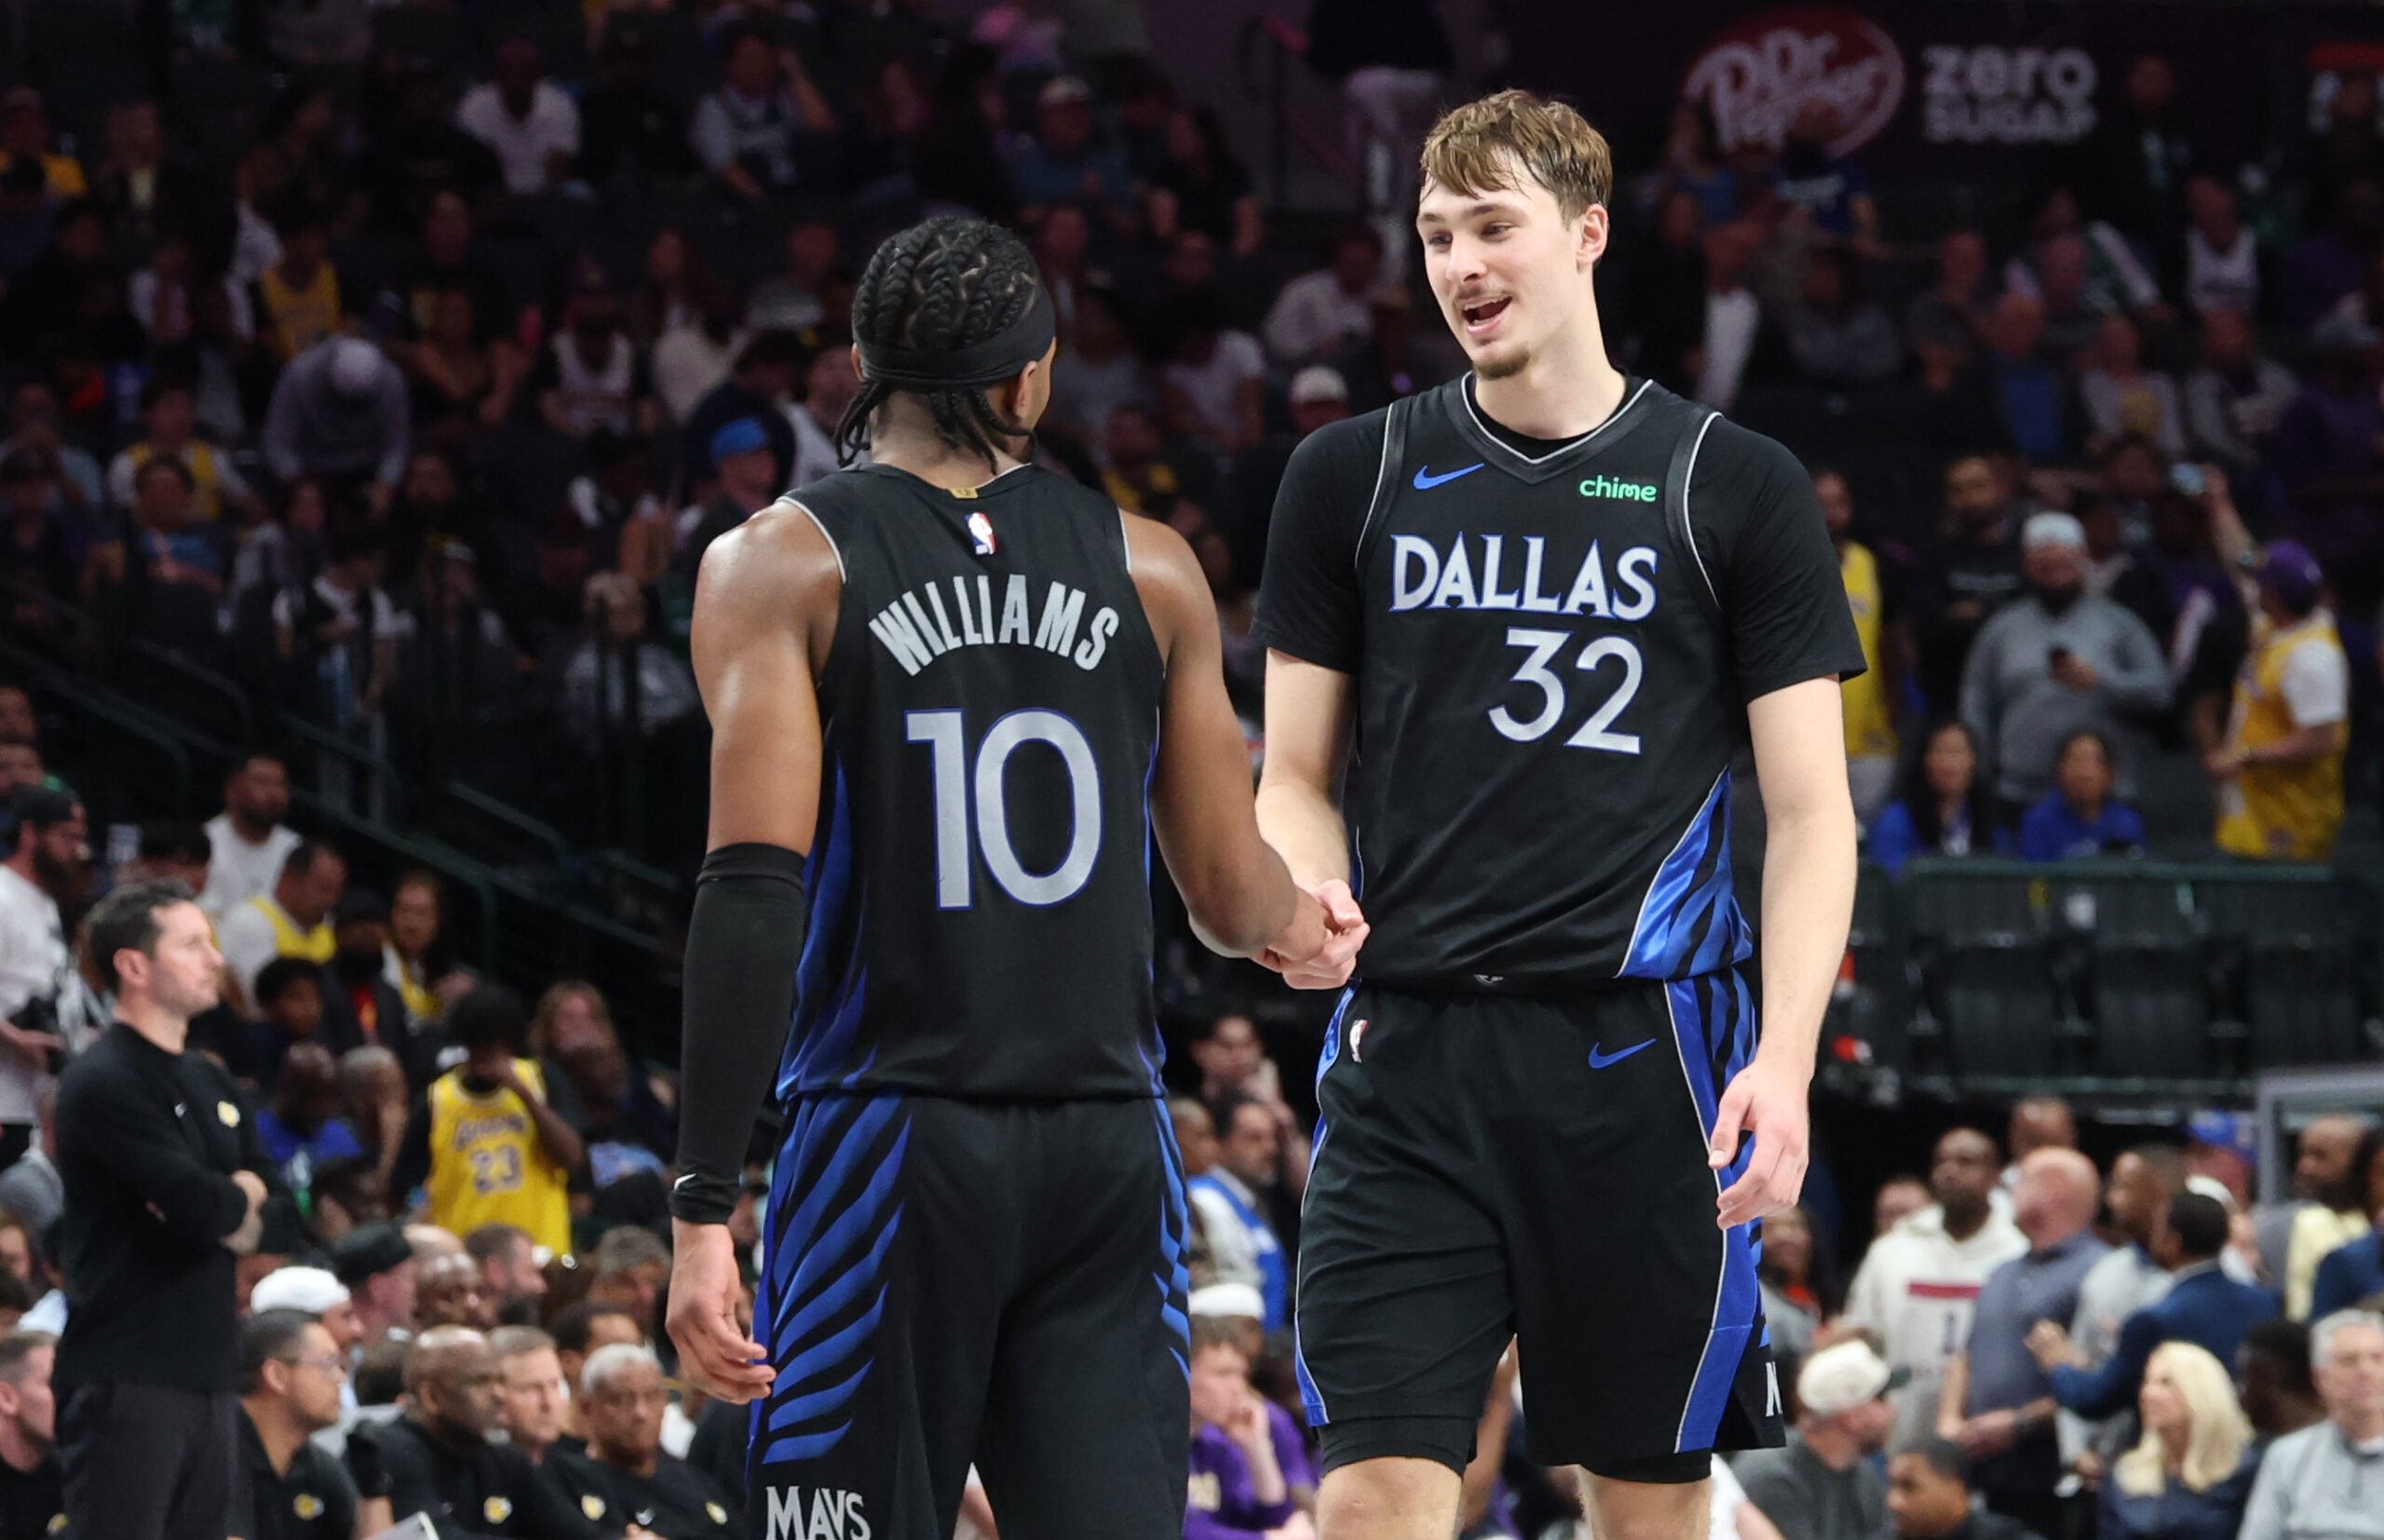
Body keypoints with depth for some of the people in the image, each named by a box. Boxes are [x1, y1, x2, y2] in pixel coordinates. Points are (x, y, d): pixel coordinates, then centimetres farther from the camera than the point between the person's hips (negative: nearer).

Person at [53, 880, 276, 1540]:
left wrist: (220, 1207, -5)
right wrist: (239, 1199, 1)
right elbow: (202, 1207, -21)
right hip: (128, 1379, -9)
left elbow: (270, 1215, 16)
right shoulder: (105, 1084, -11)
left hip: (204, 1372, 9)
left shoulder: (210, 1083, 19)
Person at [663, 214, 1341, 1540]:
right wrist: (1313, 935, 36)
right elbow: (1234, 901, 11)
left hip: (892, 1131, -2)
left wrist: (706, 1204, -12)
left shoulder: (781, 564, -1)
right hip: (1110, 1140, 2)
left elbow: (758, 894, -11)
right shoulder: (1150, 569, 8)